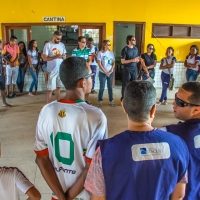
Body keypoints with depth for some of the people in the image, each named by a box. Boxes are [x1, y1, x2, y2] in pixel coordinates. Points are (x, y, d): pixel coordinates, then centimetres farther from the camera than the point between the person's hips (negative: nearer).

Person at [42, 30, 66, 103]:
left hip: (61, 70, 5)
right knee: (50, 88, -3)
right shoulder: (48, 45, -9)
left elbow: (64, 56, 10)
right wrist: (55, 57, -25)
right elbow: (44, 58, -14)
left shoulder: (62, 45, 7)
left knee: (58, 86, 16)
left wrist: (63, 56, -14)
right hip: (52, 70, -5)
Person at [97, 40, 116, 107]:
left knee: (110, 87, 8)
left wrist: (110, 71, -6)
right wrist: (105, 72, -12)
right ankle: (100, 101, 12)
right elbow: (99, 64, -9)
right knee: (102, 87, 1)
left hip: (110, 73, 3)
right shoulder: (100, 53, -6)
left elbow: (113, 63, 6)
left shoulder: (111, 53, 5)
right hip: (102, 73, -3)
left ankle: (111, 101, 15)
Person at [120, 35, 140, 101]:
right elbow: (122, 61, -14)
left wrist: (138, 59, -5)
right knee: (125, 85, 2)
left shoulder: (136, 49, 9)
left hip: (134, 69, 5)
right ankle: (123, 99, 13)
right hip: (127, 70, -5)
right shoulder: (125, 49, -10)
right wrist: (132, 60, -23)